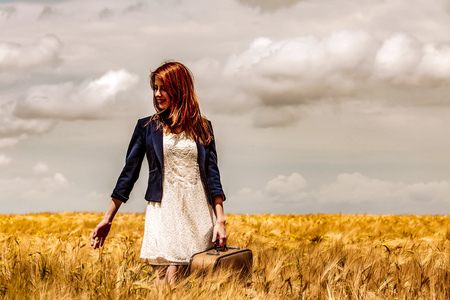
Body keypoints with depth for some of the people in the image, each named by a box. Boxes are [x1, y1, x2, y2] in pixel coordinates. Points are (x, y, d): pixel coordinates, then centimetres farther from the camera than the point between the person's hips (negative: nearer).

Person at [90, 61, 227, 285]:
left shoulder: (202, 128, 10)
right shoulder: (147, 127, 7)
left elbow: (212, 175, 7)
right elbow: (129, 174, 8)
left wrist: (220, 219, -3)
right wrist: (107, 220, 5)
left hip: (198, 215, 1)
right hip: (164, 214, -1)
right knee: (169, 282, -13)